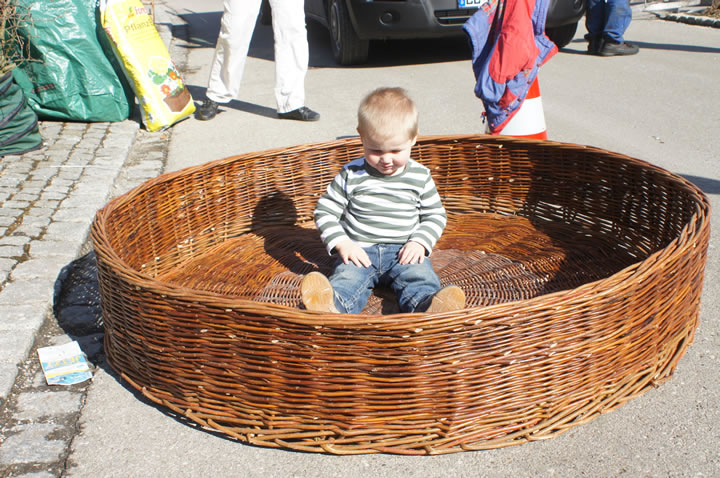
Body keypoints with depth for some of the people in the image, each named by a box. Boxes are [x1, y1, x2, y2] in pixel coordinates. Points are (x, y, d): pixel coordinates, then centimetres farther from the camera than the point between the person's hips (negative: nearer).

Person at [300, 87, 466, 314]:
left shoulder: (420, 177, 3)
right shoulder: (351, 175, -1)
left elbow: (435, 214, 13)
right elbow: (325, 212, 3)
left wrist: (420, 242, -7)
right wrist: (342, 243, -13)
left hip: (404, 251, 1)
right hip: (359, 251, -1)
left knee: (420, 278, -29)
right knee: (347, 278, -31)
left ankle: (427, 308, -58)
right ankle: (332, 306, -61)